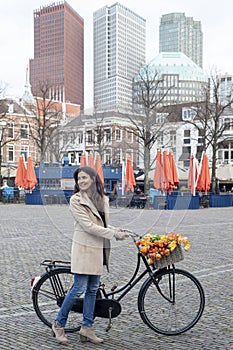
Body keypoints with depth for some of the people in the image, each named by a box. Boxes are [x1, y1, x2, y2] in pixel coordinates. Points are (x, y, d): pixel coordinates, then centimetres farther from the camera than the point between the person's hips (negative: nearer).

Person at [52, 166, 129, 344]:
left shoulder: (103, 199, 11)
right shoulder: (76, 199, -9)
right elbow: (88, 225, -16)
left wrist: (116, 230, -3)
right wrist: (114, 234, -18)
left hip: (98, 249, 6)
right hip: (83, 248, -6)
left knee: (93, 289, 9)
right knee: (79, 288, -5)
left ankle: (87, 328, 19)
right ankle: (59, 324, 13)